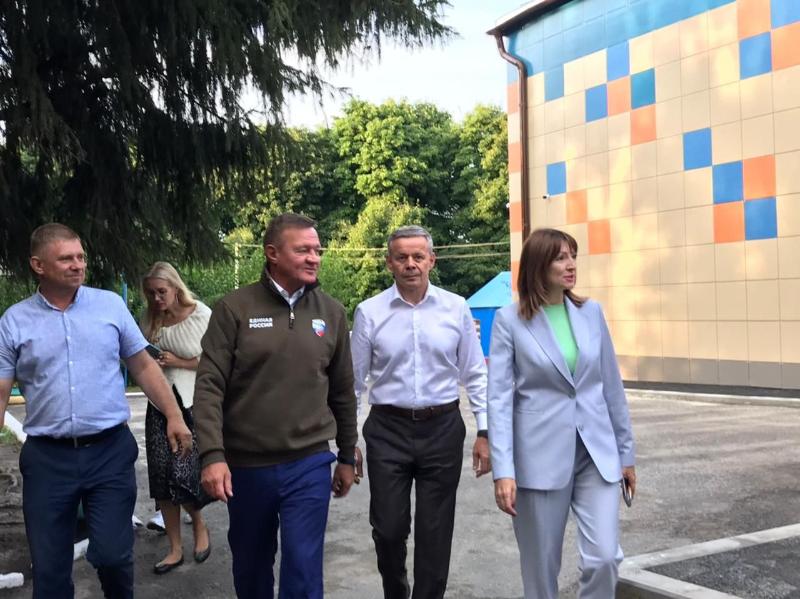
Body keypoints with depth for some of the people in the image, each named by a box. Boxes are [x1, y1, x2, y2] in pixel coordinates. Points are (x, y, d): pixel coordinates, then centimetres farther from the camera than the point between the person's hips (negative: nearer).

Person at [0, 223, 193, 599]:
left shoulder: (110, 305, 2)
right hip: (47, 458, 1)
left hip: (110, 452, 0)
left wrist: (174, 416, 1)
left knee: (112, 554, 1)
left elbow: (144, 366, 7)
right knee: (48, 567, 9)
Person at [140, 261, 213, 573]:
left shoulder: (201, 314, -9)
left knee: (182, 473, -10)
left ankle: (200, 525, 22)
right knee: (161, 478, 4)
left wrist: (178, 362, -15)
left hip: (194, 404, -5)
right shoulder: (150, 319, 6)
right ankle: (175, 549, 18)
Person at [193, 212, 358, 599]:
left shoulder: (332, 313, 3)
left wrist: (347, 457, 13)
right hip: (245, 465, 0)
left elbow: (342, 391, 9)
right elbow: (209, 386, -8)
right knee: (250, 565, 17)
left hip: (309, 465, 1)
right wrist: (212, 454, -17)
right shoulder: (233, 309, -6)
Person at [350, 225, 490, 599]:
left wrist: (484, 432, 2)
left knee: (435, 533, 9)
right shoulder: (369, 312, -2)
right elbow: (353, 379, 3)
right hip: (388, 430, 0)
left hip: (443, 428, 0)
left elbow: (474, 375, 5)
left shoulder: (456, 308, 0)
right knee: (388, 529, 8)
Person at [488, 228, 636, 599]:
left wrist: (626, 452, 12)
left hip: (597, 452, 3)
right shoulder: (509, 320, -5)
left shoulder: (591, 312, 6)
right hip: (541, 456, -3)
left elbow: (611, 386, 11)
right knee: (541, 566, 9)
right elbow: (499, 397, -9)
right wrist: (503, 469, -16)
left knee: (604, 558, -5)